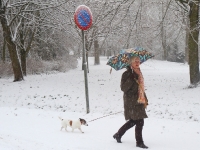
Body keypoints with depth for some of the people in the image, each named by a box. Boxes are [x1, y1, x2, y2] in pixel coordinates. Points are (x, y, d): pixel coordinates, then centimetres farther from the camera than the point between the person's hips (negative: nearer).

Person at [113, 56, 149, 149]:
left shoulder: (139, 73, 16)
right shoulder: (127, 74, -10)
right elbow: (123, 88, -18)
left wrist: (145, 100, 19)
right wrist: (131, 79, -27)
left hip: (138, 101, 9)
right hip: (131, 101, -9)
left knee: (133, 121, 14)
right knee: (139, 121, -8)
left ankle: (118, 135, 30)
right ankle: (139, 142, 3)